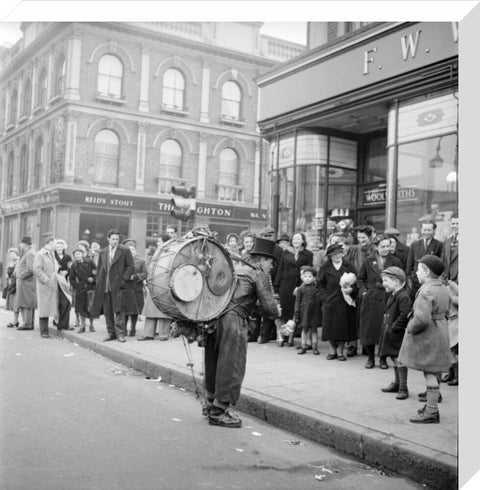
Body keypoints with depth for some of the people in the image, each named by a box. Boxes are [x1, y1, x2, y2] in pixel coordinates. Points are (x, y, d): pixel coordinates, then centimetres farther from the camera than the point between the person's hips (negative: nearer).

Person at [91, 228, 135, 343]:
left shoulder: (125, 250, 0)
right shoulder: (102, 252, 14)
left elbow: (131, 267, -2)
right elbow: (99, 269, 18)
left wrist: (123, 279, -10)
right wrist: (98, 282, 7)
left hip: (118, 286, -4)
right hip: (104, 286, 5)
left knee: (119, 310, -7)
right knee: (107, 311, 7)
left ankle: (120, 333, -3)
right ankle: (111, 333, 16)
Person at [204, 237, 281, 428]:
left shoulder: (235, 265, 22)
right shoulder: (259, 275, 1)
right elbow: (268, 307, -2)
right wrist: (277, 312, 16)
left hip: (213, 316, 8)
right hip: (232, 320, -8)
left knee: (214, 363, 18)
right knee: (231, 367, 0)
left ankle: (211, 404, 30)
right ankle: (219, 412, 5)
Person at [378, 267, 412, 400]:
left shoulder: (403, 297, -18)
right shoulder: (391, 296, 13)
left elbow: (404, 316, -25)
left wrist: (394, 328, -21)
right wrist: (386, 326, 11)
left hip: (398, 334, -10)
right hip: (390, 333, 10)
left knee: (399, 360, -6)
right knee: (394, 359, 18)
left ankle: (403, 388, 2)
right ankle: (397, 384, 31)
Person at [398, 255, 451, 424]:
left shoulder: (426, 292, -21)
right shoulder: (444, 289, 10)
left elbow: (422, 319, -29)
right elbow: (446, 313, 18)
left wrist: (410, 329, -14)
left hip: (427, 337, -9)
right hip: (441, 332, 9)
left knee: (430, 373, -3)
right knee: (434, 373, 18)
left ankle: (432, 413, 3)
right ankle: (431, 406, 29)